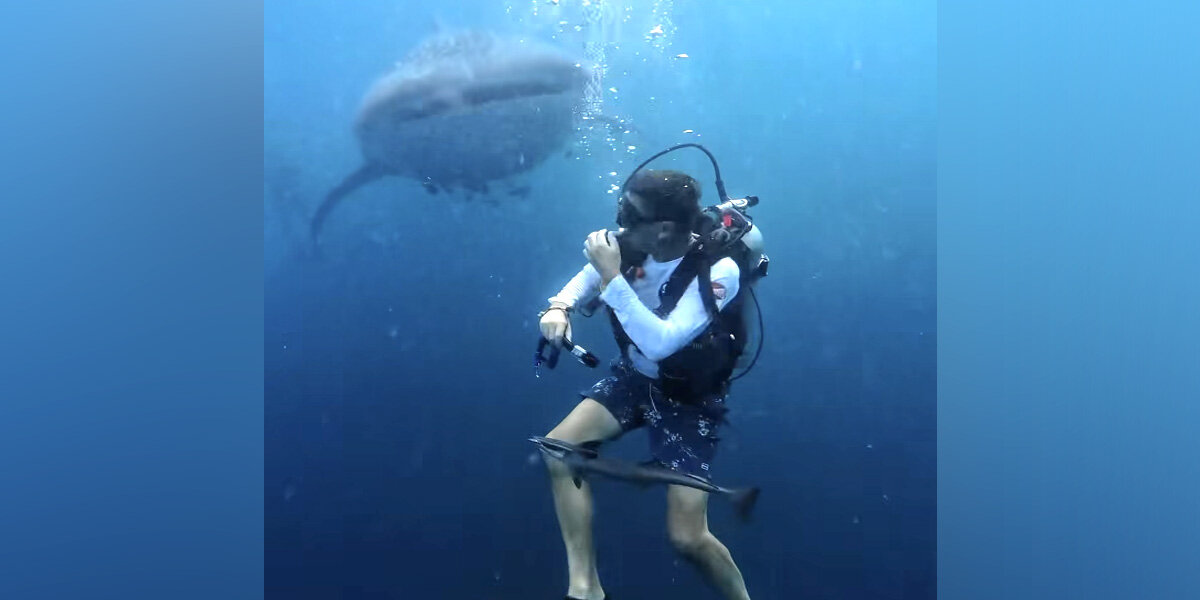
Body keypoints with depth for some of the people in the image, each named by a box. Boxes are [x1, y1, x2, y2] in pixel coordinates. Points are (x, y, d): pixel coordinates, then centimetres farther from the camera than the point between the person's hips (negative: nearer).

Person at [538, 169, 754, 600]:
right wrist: (558, 308, -21)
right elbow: (582, 283, 2)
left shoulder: (718, 269, -31)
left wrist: (612, 277, -41)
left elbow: (660, 343, -40)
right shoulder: (633, 245, -17)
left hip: (689, 398, -5)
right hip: (634, 376, 5)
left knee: (687, 538, -11)